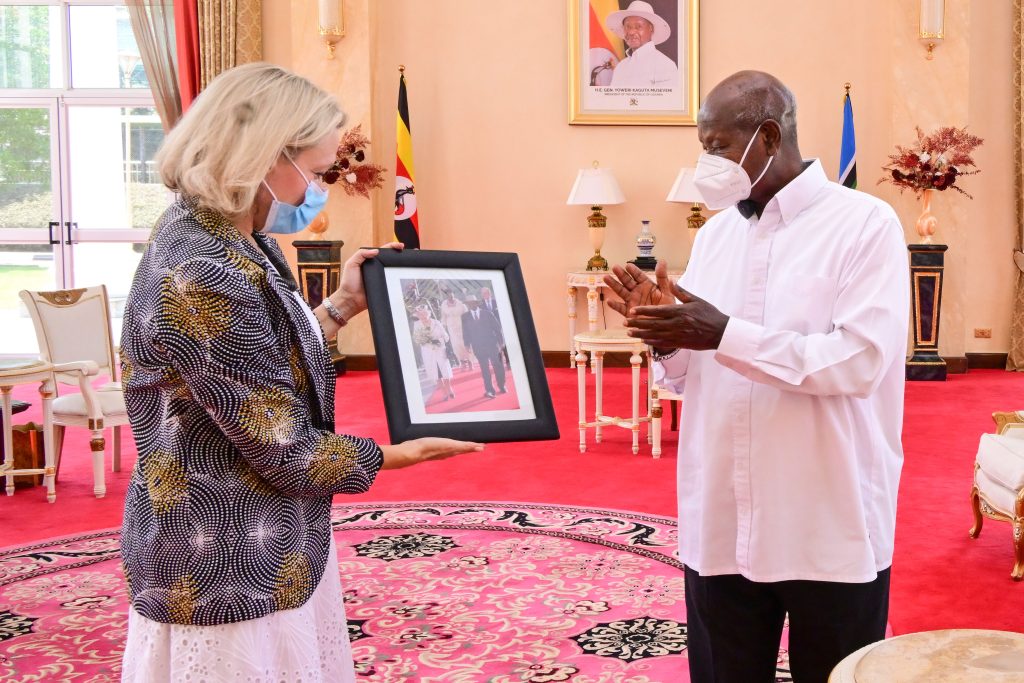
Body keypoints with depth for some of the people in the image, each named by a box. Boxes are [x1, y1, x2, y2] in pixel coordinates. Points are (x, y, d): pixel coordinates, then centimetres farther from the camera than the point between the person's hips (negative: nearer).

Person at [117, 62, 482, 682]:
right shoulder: (205, 280, -28)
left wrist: (343, 306, 12)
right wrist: (406, 454, -9)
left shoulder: (215, 234, 2)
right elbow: (286, 451, -22)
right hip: (227, 570, -10)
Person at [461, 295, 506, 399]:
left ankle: (501, 386, 22)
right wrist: (467, 345, -3)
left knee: (498, 366, 7)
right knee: (484, 369, -2)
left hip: (492, 344, 0)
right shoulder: (465, 317, 5)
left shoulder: (487, 313, 3)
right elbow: (465, 332, 6)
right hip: (478, 347, 0)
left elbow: (497, 327, 4)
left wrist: (499, 341, -1)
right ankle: (489, 390, 0)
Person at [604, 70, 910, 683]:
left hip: (831, 533, -5)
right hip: (719, 527, 5)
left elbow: (860, 362, -20)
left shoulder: (866, 224, -8)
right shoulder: (715, 234, 10)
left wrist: (726, 335, -22)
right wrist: (665, 335, -9)